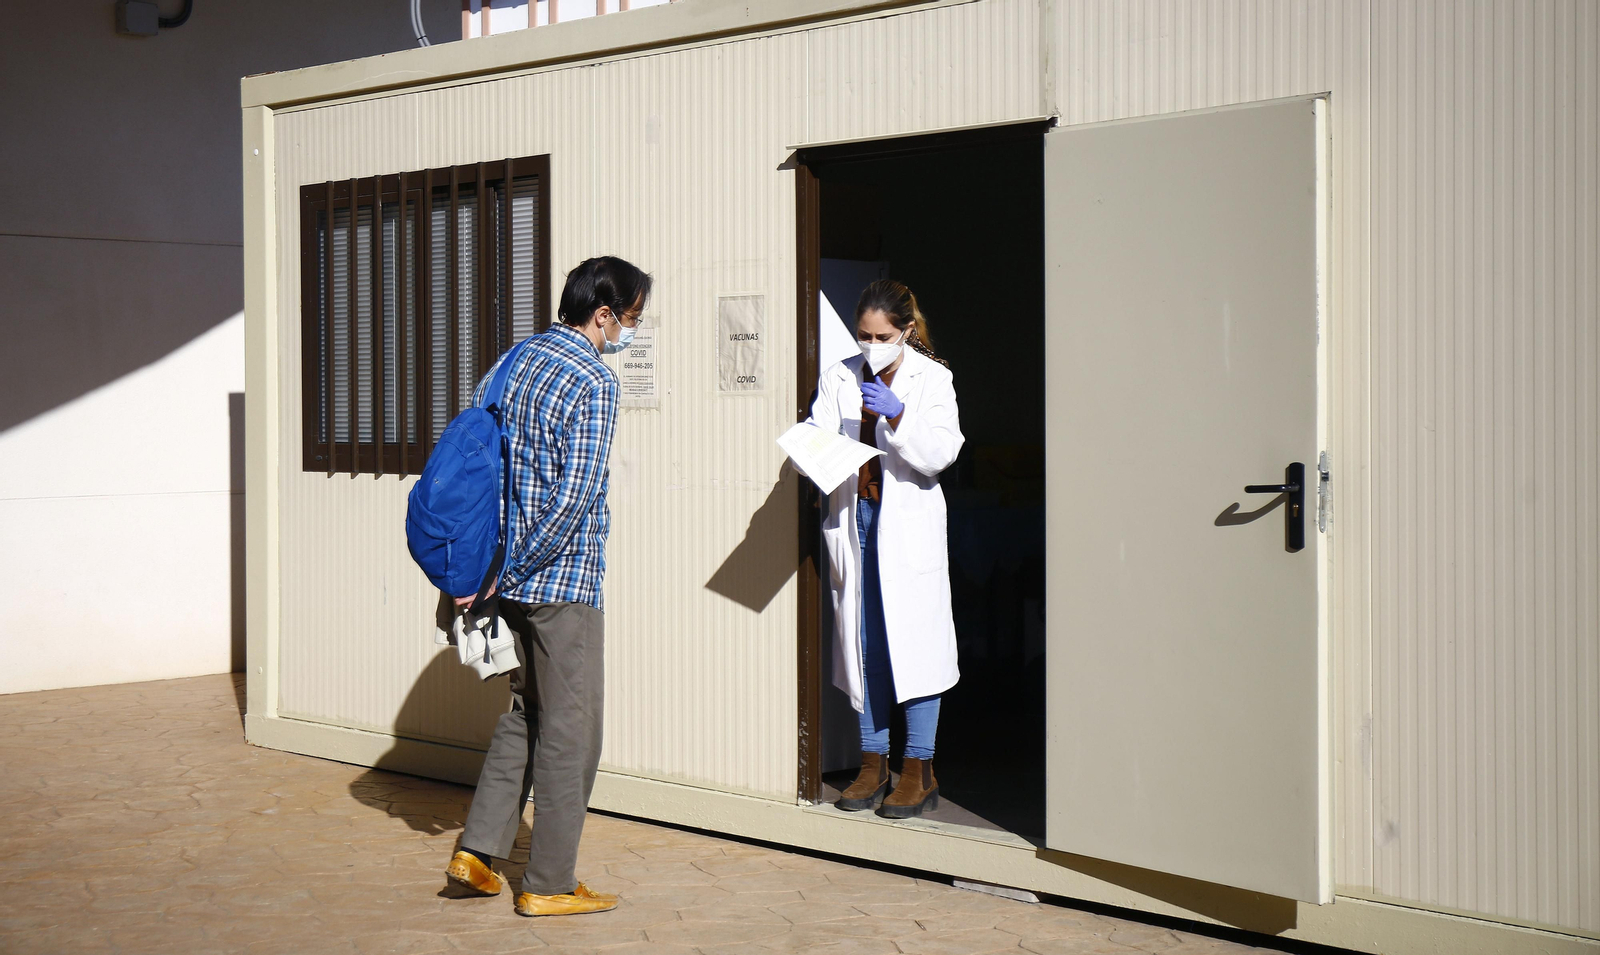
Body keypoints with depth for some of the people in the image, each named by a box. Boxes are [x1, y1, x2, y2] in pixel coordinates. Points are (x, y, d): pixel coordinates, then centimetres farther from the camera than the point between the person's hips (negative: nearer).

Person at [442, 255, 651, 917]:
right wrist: (505, 578, -14)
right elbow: (575, 497, -22)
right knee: (570, 728, 2)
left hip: (513, 577, 8)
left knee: (526, 712, 20)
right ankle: (549, 885, 9)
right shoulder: (594, 383, -15)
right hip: (563, 580, -8)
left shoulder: (513, 361, 10)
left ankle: (478, 850, 17)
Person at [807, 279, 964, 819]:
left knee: (913, 639, -4)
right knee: (862, 642, 7)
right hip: (853, 517, 4)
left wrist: (896, 415, -21)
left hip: (908, 523, -3)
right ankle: (873, 763, 16)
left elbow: (940, 454, -8)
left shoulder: (932, 379, 0)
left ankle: (919, 770, 4)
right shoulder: (839, 379, 10)